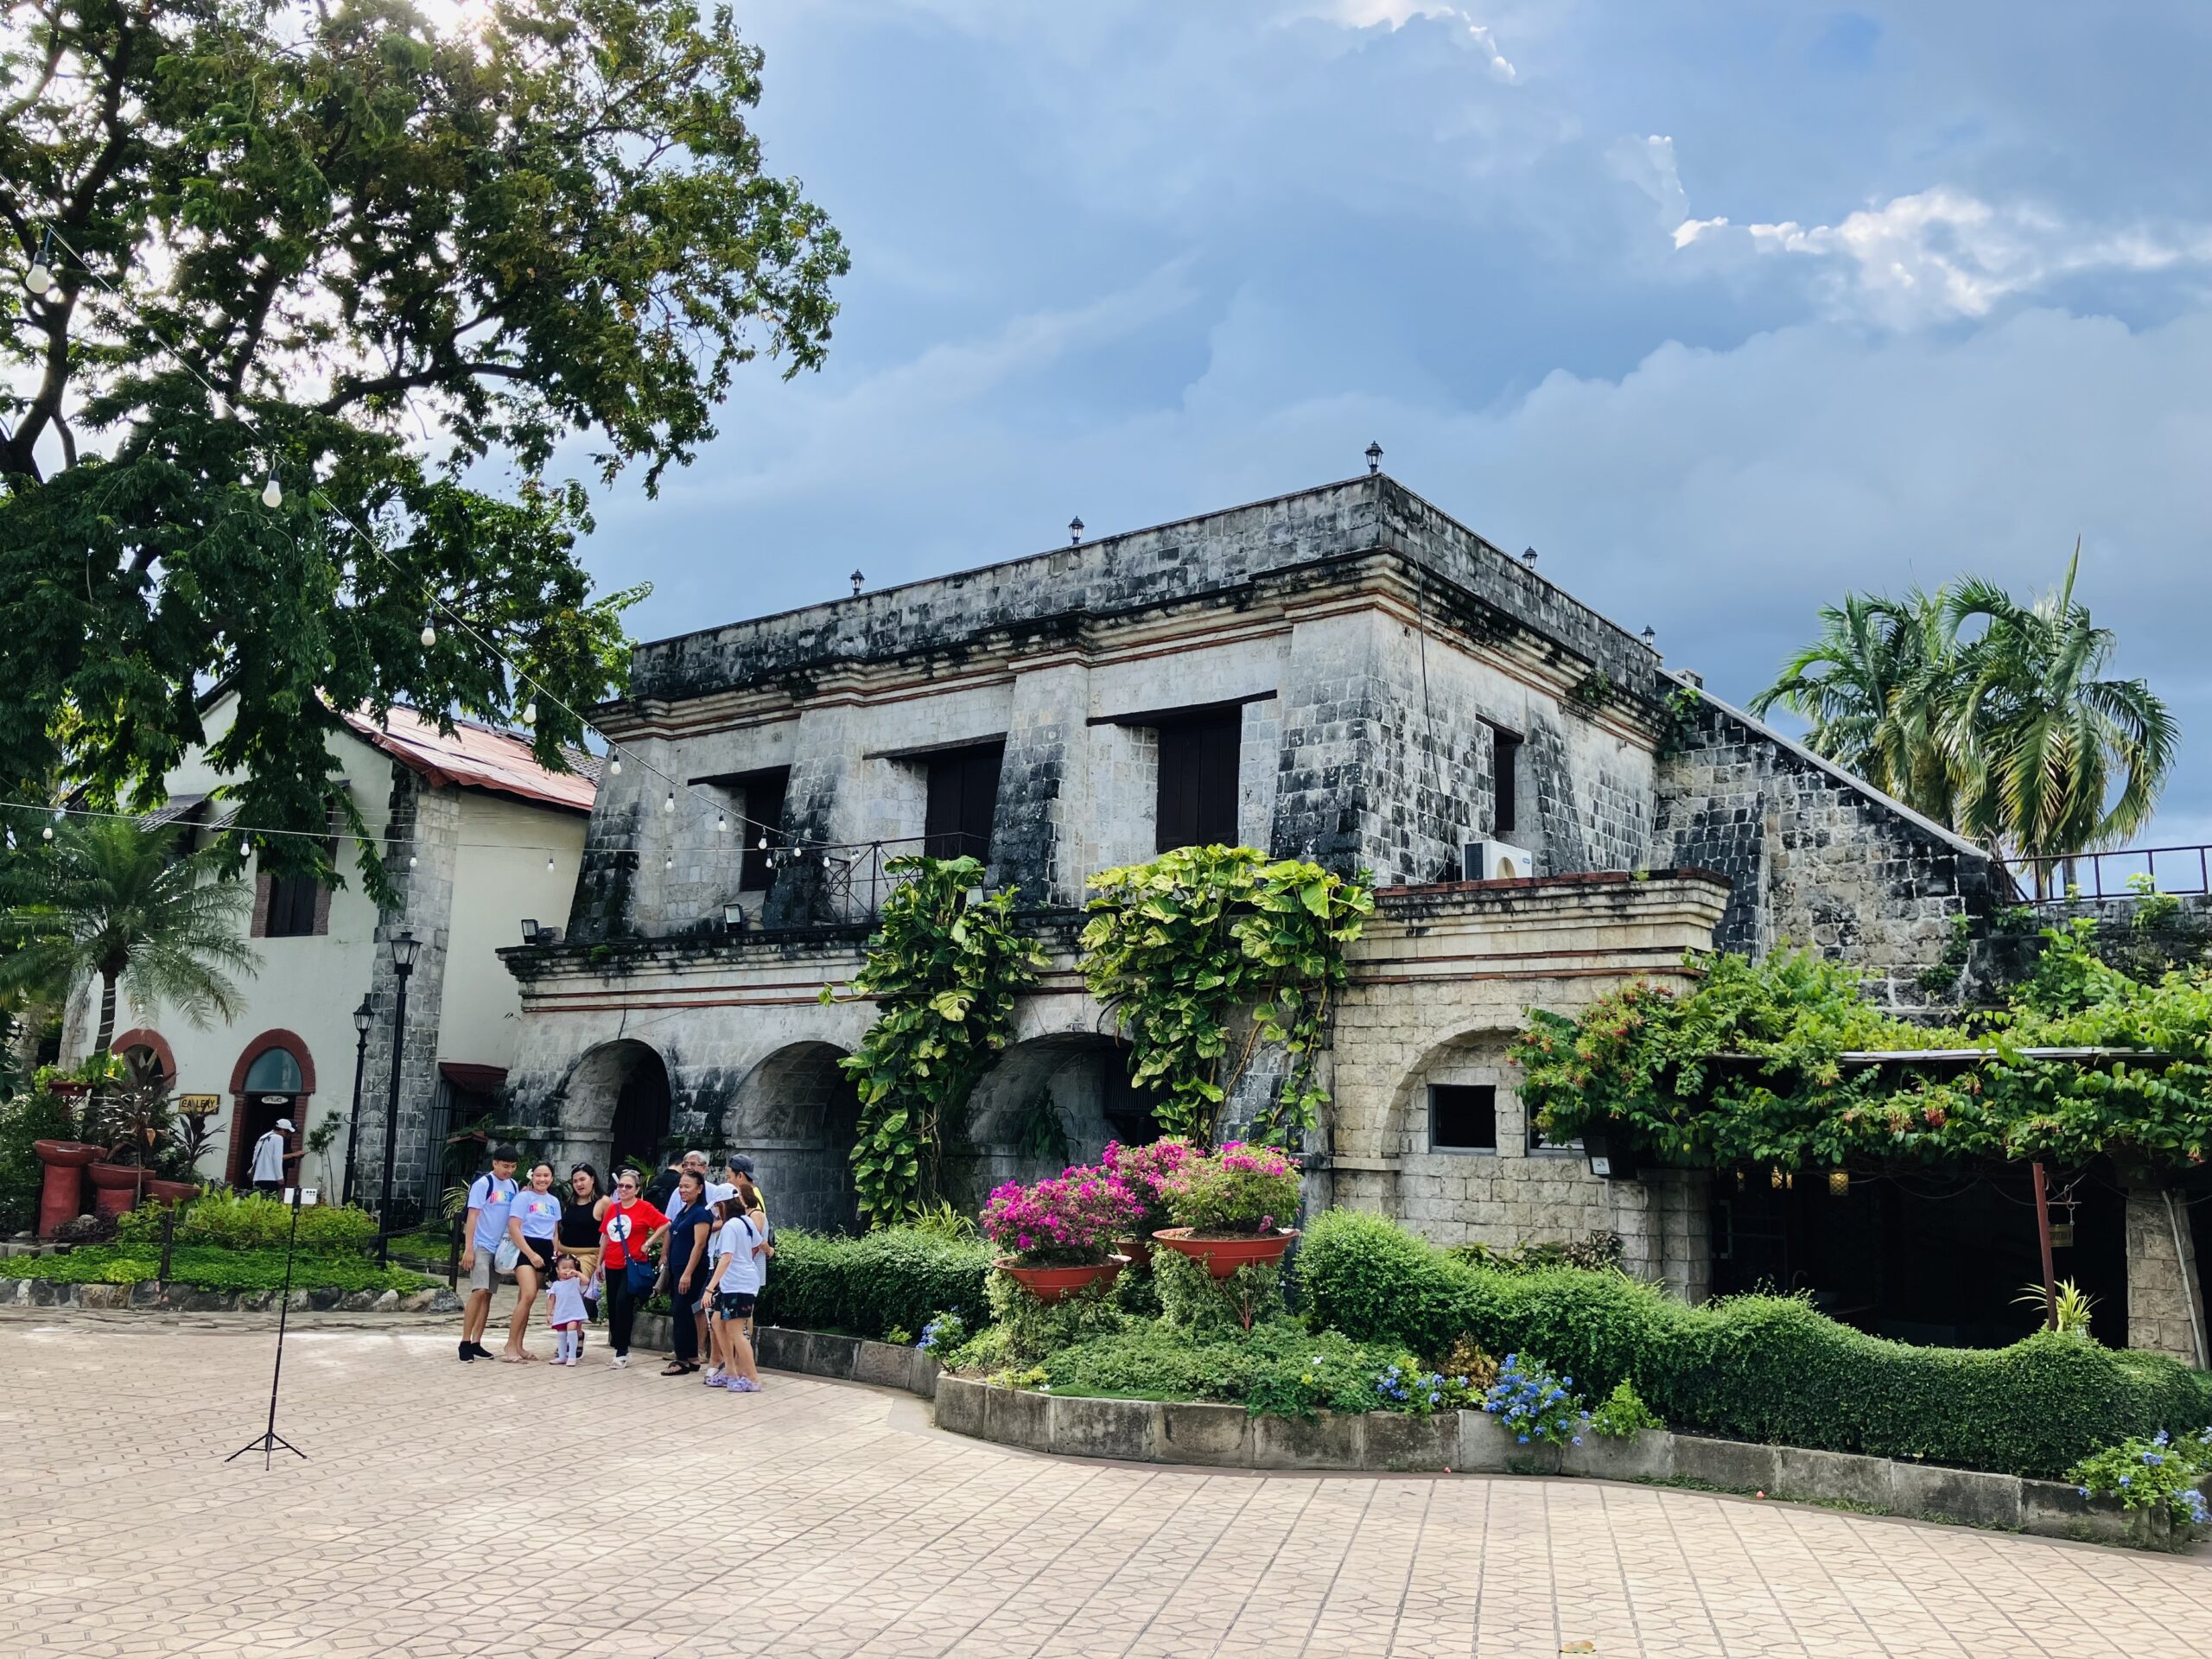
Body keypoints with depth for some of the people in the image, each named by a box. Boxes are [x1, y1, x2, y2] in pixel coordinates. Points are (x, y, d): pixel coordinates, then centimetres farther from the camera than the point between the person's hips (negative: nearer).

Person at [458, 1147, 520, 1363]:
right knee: (479, 1292, -16)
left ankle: (476, 1343, 13)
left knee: (487, 1295, 8)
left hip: (500, 1247, 6)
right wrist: (468, 1249, -15)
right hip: (481, 1246, -6)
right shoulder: (483, 1184, -9)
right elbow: (472, 1217, -11)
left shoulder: (513, 1185, 10)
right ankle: (465, 1342, -11)